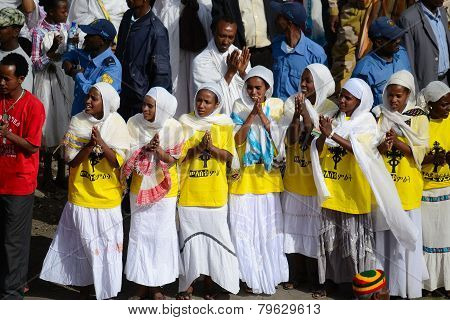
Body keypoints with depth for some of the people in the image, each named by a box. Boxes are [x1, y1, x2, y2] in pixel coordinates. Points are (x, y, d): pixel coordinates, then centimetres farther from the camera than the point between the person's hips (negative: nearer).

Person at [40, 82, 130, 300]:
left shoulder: (117, 125, -6)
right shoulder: (77, 123, -5)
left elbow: (118, 162, -12)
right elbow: (71, 161, -8)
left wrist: (101, 142, -24)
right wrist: (89, 145, -23)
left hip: (107, 198, -1)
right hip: (81, 196, 1)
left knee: (106, 246, 6)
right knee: (82, 245, 9)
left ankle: (106, 293, 20)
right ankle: (83, 290, 25)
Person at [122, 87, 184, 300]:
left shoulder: (173, 128, -10)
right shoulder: (134, 123, -7)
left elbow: (172, 160, -8)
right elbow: (129, 154, -6)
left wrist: (158, 150, -27)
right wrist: (146, 148, -23)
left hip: (164, 187, -1)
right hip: (140, 186, 1)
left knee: (162, 234, 4)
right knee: (140, 233, 5)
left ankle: (157, 284, 17)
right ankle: (141, 284, 16)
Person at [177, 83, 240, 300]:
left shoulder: (224, 125, 3)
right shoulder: (185, 123, 3)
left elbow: (229, 157, 0)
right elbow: (177, 155, -1)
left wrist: (212, 147, -17)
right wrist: (197, 147, -16)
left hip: (214, 193, 0)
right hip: (188, 192, 0)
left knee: (212, 237, 4)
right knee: (189, 238, 2)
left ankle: (210, 284, 18)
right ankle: (187, 285, 14)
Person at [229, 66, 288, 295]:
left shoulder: (275, 106, 3)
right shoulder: (239, 107, 1)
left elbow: (278, 136, -7)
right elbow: (237, 139, -8)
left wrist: (262, 114, -14)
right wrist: (252, 114, -16)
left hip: (268, 175, 1)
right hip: (244, 175, -1)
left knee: (268, 226, 5)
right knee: (244, 227, -2)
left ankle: (270, 274, 18)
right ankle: (251, 277, 9)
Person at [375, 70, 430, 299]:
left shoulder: (419, 118, 2)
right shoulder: (381, 118, 9)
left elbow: (420, 152, -5)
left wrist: (397, 142, -17)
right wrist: (381, 146, -17)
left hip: (407, 187, -2)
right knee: (384, 234, 4)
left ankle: (408, 287, 5)